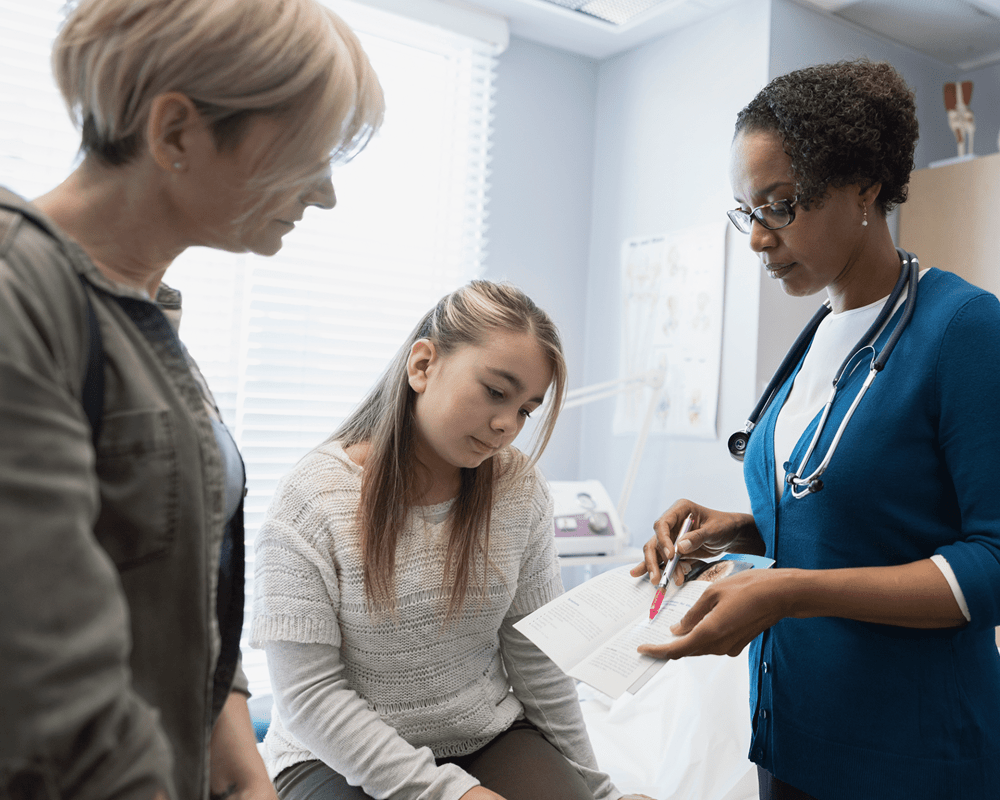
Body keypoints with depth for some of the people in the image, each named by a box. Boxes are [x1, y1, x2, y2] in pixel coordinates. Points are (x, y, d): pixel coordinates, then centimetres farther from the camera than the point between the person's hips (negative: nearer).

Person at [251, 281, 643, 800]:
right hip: (339, 758, -2)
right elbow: (310, 694, -16)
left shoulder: (520, 490, -5)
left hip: (490, 737, 3)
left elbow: (538, 657, 2)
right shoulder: (311, 501, -16)